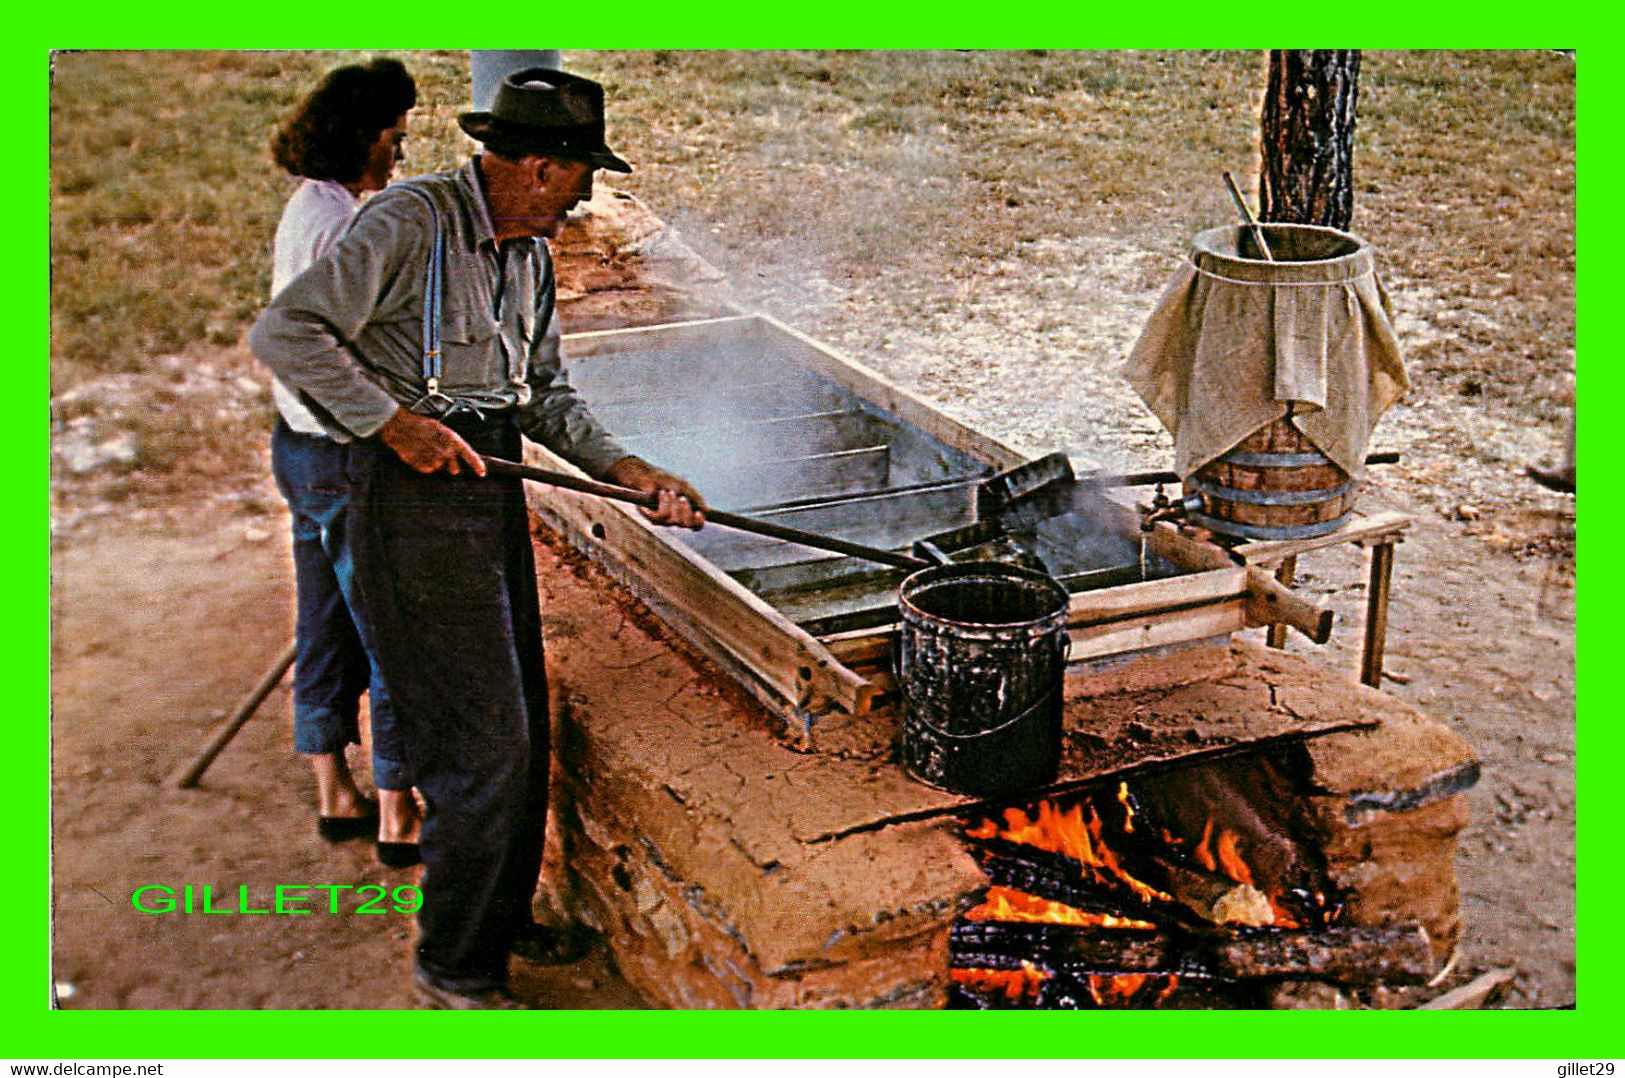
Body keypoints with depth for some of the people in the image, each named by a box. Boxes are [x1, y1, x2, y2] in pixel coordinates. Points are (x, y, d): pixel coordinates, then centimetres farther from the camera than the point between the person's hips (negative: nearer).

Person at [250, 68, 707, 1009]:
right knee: (483, 737, -6)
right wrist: (393, 420, -21)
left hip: (494, 488, 9)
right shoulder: (409, 223, -15)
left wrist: (630, 471, 4)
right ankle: (454, 967, 10)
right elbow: (285, 333, -20)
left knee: (524, 727, 15)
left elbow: (547, 392, 17)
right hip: (415, 497, -9)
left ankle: (505, 919, 33)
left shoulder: (529, 249, 12)